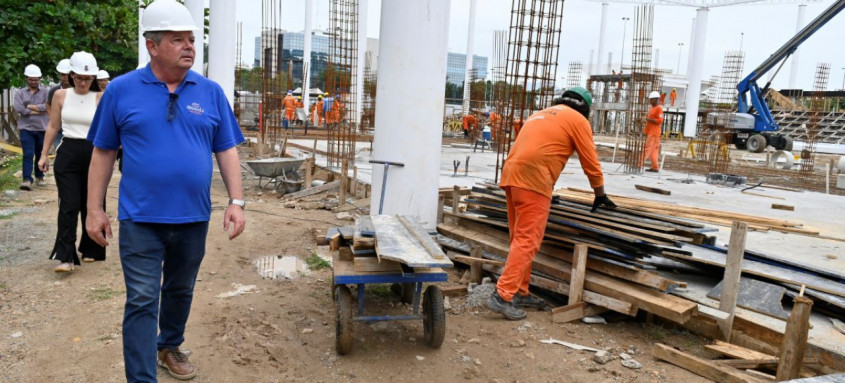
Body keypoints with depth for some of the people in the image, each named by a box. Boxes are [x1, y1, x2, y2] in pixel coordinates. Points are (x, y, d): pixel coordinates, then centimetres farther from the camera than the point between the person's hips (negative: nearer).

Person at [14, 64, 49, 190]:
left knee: (40, 155, 10)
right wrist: (39, 110, -9)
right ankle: (27, 179, -9)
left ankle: (39, 177, 24)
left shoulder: (46, 92, 3)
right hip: (26, 129, 0)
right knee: (28, 154, -7)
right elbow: (19, 109, -8)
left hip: (42, 129, 0)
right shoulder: (20, 93, 7)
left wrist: (30, 106, -7)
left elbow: (48, 106, -13)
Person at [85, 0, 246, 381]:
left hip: (193, 218, 3)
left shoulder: (211, 92, 1)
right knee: (142, 301, -1)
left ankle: (170, 347, 42)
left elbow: (227, 150, 3)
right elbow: (103, 152, 3)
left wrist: (236, 201, -5)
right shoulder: (121, 90, -3)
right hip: (140, 219, -2)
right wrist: (94, 210, 1)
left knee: (180, 292, 19)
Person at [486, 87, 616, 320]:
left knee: (520, 239, 13)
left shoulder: (540, 114, 30)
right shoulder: (578, 120, 9)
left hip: (511, 174, 8)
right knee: (527, 242, -8)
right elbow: (591, 163, 10)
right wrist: (600, 196, 23)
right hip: (533, 178, -8)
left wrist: (547, 191, 41)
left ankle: (520, 293, 17)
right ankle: (503, 296, -13)